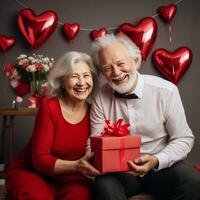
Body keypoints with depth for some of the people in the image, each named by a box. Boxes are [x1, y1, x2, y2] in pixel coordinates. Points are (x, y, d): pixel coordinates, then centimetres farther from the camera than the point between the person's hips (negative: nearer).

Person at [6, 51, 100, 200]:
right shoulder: (49, 108, -18)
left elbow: (93, 154, 0)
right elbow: (40, 159, -20)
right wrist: (76, 166, -35)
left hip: (65, 176, 3)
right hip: (30, 172, -2)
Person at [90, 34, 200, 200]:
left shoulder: (166, 90, -9)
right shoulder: (101, 97, -1)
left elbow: (184, 139, -5)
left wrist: (156, 161, -23)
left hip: (162, 166, 0)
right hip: (118, 170, 1)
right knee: (105, 185, -31)